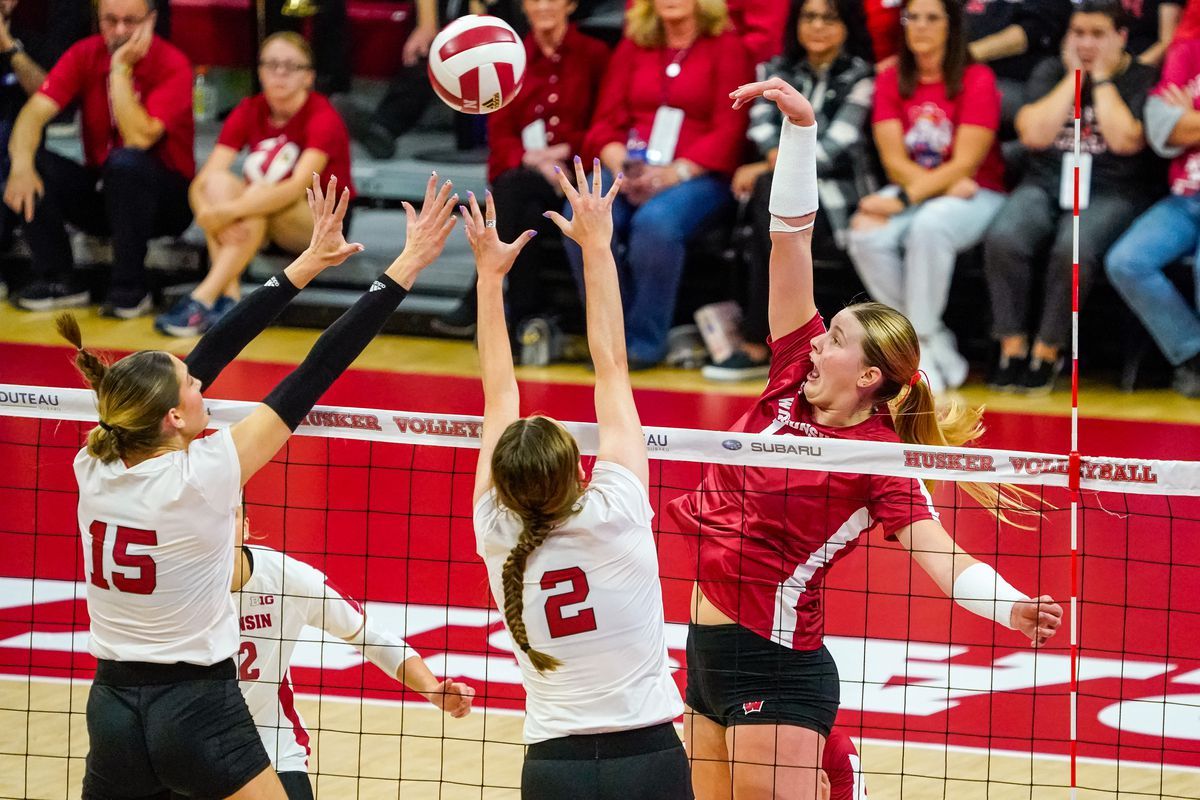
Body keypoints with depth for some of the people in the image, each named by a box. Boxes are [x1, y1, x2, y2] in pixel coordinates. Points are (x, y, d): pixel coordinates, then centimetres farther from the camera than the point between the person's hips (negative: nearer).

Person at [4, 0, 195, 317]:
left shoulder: (172, 65, -15)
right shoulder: (85, 55, -3)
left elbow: (139, 139, -28)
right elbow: (34, 112, -16)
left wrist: (121, 69, -26)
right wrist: (21, 165, -34)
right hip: (99, 191, 4)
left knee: (125, 162, -36)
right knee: (33, 163, -20)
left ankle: (129, 288, -23)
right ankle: (55, 279, -12)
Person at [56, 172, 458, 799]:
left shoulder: (96, 468, -3)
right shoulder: (199, 477, -18)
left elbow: (209, 354, 5)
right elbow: (316, 374, -16)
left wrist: (306, 266, 12)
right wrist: (406, 268, -11)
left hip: (112, 709, 6)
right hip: (198, 715, -6)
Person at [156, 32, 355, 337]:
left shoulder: (322, 117, -18)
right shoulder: (248, 112, -4)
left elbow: (296, 188, -33)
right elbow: (202, 181, -14)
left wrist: (227, 212, -43)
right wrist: (210, 215, -37)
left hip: (326, 223, -5)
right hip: (263, 226, 5)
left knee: (260, 194, -33)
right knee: (219, 181, -24)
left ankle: (202, 299, -40)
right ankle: (229, 298, -36)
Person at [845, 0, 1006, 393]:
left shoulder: (976, 80, -7)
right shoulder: (891, 81, 6)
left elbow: (965, 164, -13)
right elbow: (895, 161, -1)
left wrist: (906, 200, -23)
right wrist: (946, 183, -18)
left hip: (976, 195, -4)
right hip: (912, 190, 4)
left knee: (930, 225, -37)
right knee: (867, 236, -28)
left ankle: (924, 347, -24)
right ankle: (940, 348, -17)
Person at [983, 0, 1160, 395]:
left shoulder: (1141, 79, 4)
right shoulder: (1050, 72, 13)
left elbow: (1125, 140, -14)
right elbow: (1034, 134, -3)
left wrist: (1102, 79, -6)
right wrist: (1074, 77, -1)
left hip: (1112, 192, -3)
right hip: (1047, 184, 3)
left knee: (1073, 249, -35)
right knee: (1003, 239, -29)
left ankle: (1048, 350, -19)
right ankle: (1012, 346, -18)